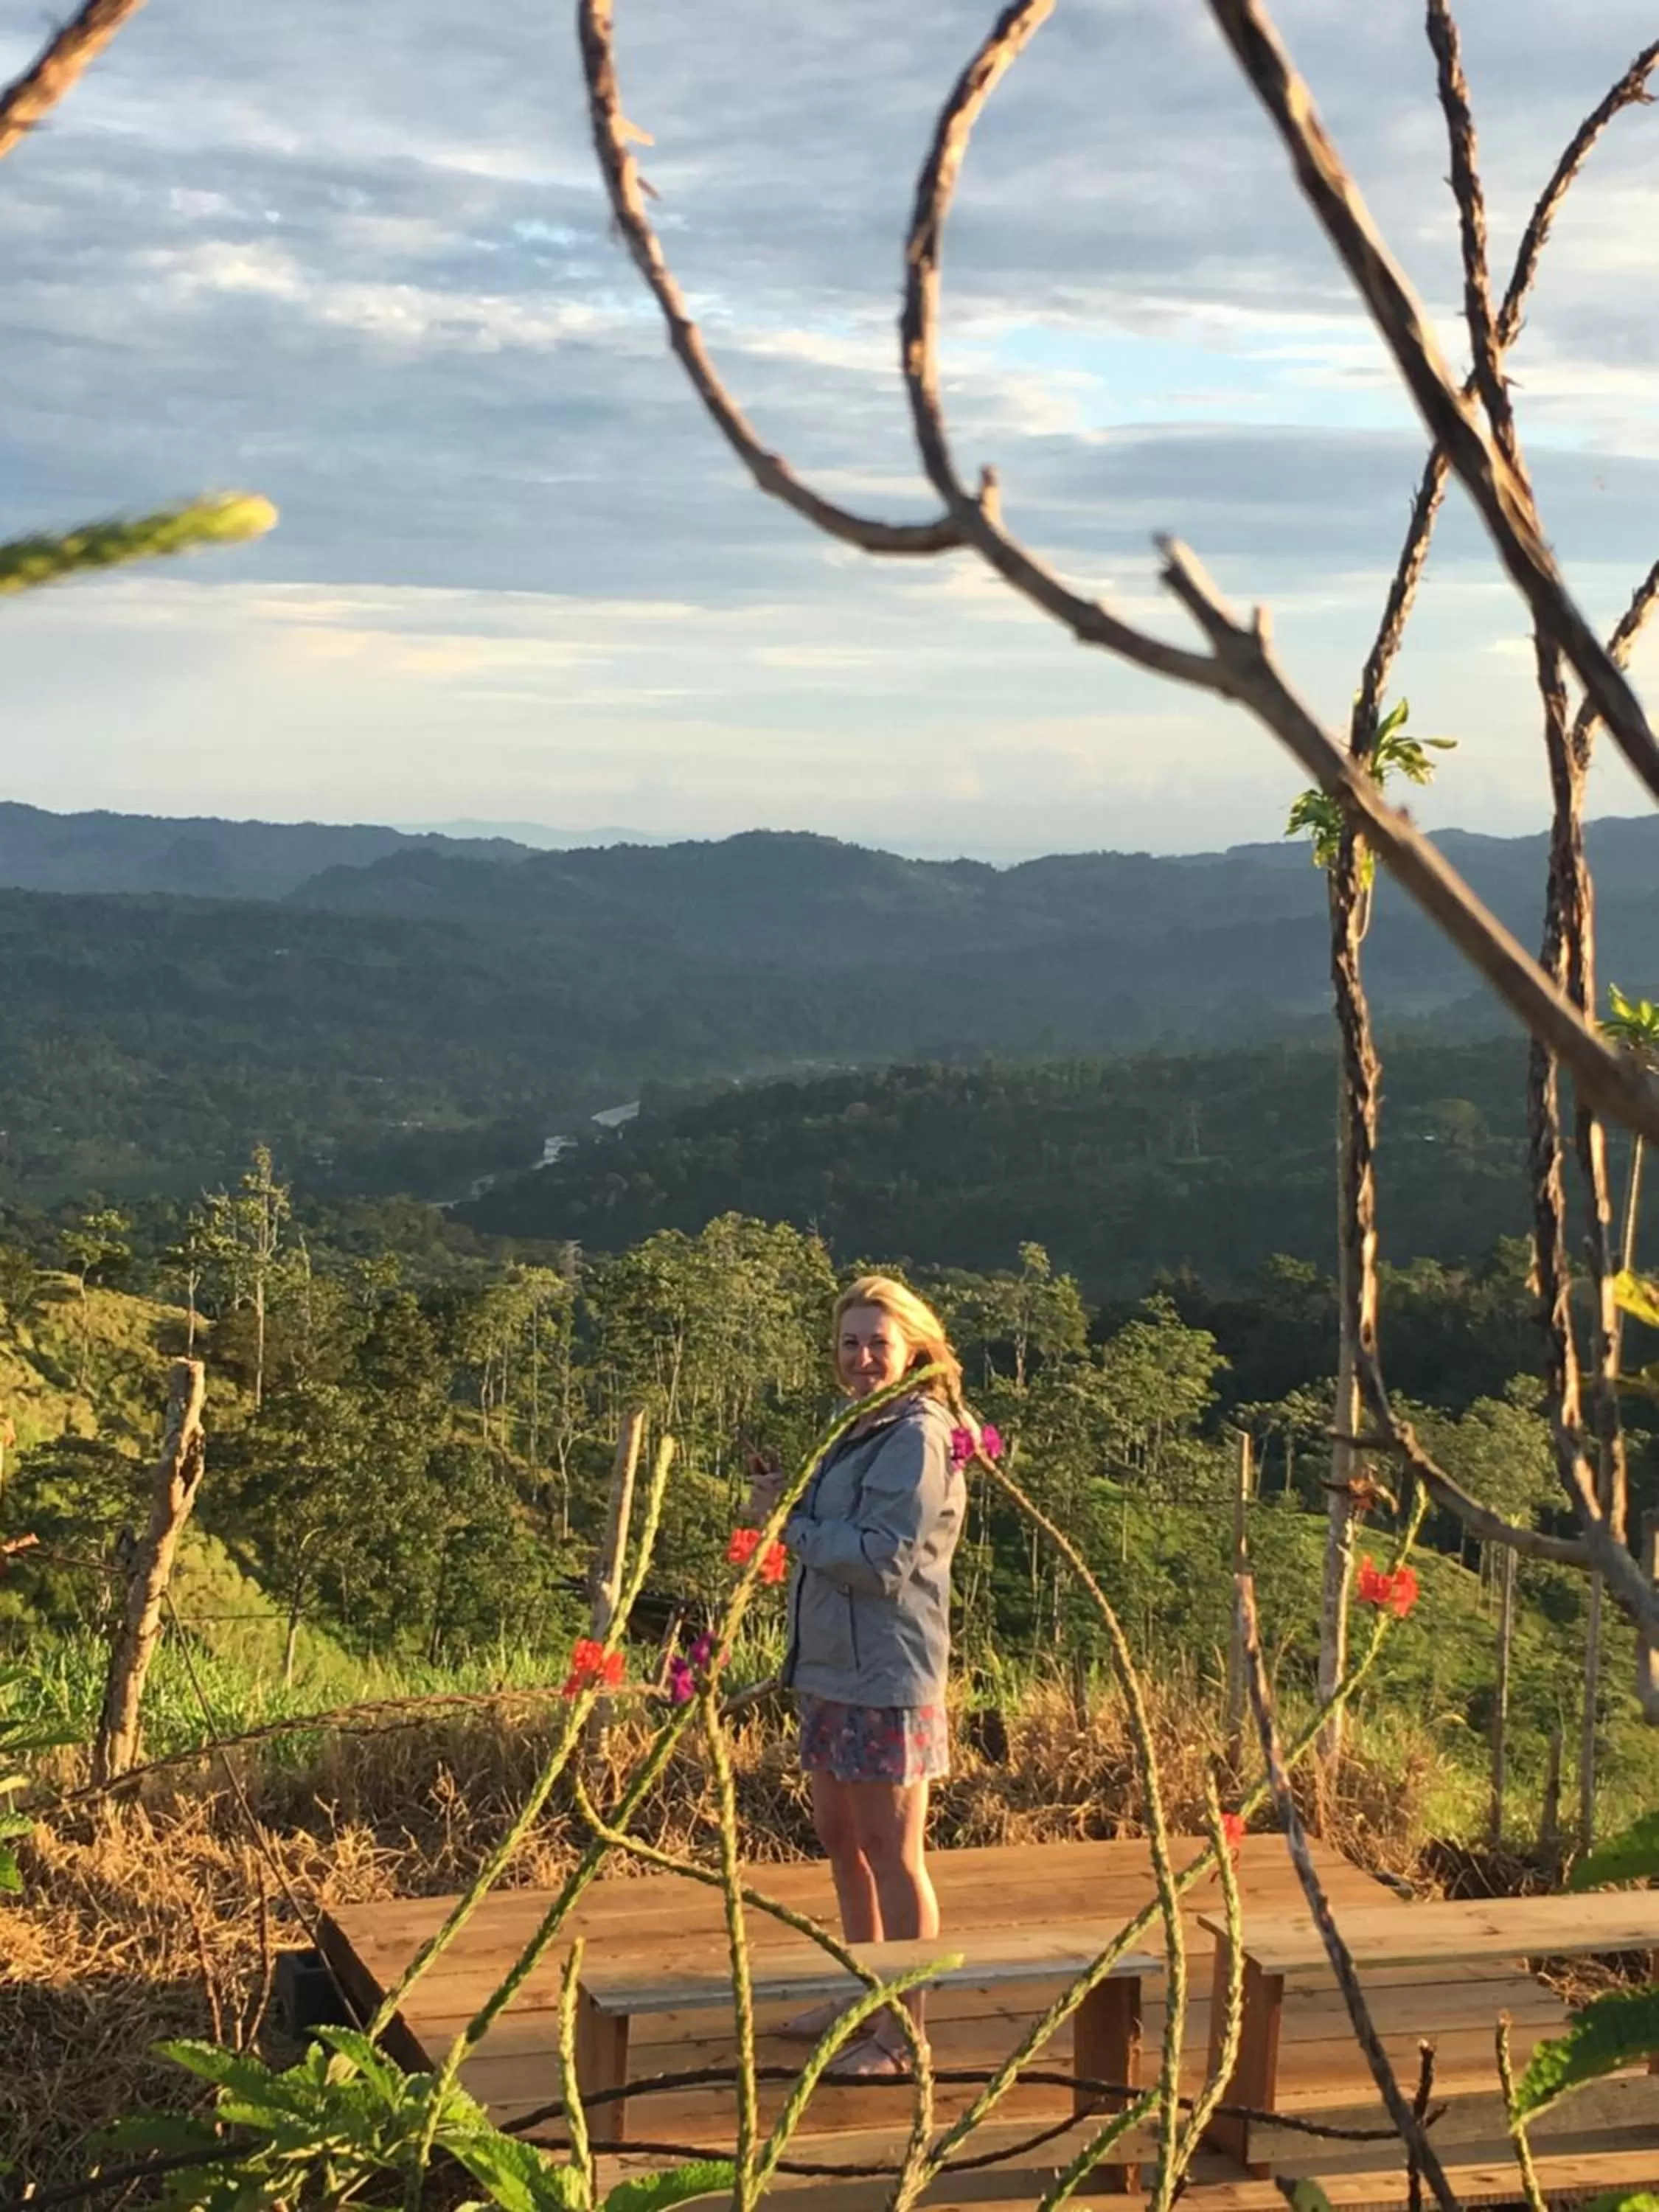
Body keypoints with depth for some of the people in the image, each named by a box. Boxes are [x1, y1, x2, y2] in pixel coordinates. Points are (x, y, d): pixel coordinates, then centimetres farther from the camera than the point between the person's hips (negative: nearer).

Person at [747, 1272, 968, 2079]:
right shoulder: (861, 1431, 14)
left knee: (891, 1850, -2)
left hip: (887, 1675, -10)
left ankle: (904, 2033, 6)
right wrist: (783, 1505, 0)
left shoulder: (919, 1438, -15)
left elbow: (882, 1560, -22)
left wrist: (789, 1521, -16)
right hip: (831, 1668, 10)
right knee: (840, 1837, 18)